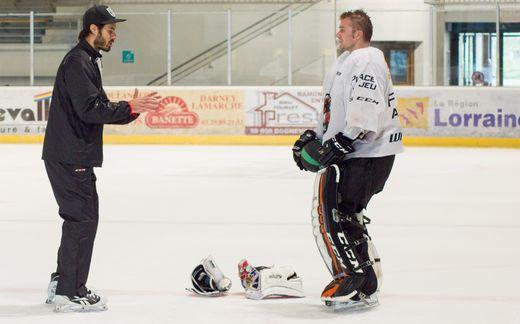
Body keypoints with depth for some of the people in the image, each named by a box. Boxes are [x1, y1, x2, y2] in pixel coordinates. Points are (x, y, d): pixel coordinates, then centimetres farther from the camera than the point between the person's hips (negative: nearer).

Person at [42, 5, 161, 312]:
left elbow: (100, 108, 18)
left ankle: (61, 284, 24)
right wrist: (130, 108, -20)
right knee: (82, 218, -8)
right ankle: (69, 293, -3)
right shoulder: (77, 62, -15)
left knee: (80, 217, 16)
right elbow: (89, 109, -24)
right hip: (69, 157, -11)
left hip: (75, 156, 11)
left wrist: (132, 108, 4)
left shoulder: (88, 61, 19)